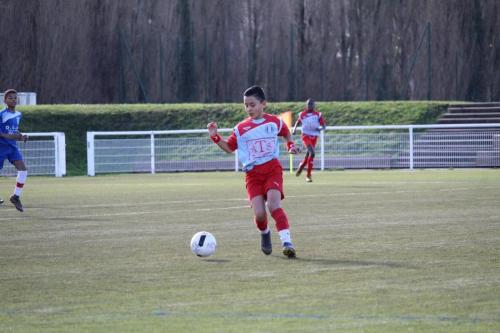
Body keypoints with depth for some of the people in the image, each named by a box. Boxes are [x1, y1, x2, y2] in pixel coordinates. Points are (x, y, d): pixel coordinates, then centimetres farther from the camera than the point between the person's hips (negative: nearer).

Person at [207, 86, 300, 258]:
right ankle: (264, 233, 22)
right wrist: (215, 137, 2)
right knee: (259, 213, -13)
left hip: (272, 168, -1)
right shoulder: (241, 128, 8)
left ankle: (287, 242, -29)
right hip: (253, 173, 1)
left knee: (273, 204, -25)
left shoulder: (274, 121, 6)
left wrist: (291, 145, 10)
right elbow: (229, 147, 16)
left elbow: (286, 133, 27)